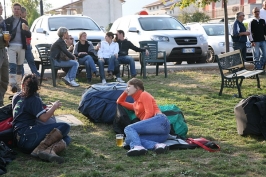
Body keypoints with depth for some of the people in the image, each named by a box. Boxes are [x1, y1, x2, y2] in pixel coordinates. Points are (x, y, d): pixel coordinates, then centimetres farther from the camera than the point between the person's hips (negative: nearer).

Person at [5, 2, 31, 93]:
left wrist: (27, 30, -17)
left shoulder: (24, 22, 9)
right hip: (11, 46, -3)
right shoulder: (7, 21, 3)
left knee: (19, 67, 10)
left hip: (21, 47, 3)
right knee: (12, 66, -16)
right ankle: (13, 85, -26)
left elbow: (29, 36, 4)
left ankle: (18, 85, 18)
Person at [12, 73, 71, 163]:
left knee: (66, 138, 3)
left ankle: (49, 150, -28)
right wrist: (54, 106, 4)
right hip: (27, 135, -8)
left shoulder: (16, 96, 19)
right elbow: (44, 118, -13)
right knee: (65, 127, -17)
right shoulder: (34, 99, -4)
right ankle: (39, 149, -25)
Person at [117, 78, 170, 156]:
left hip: (160, 121, -7)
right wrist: (125, 92, 34)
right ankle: (157, 145, -31)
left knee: (128, 129, -16)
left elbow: (149, 113, -4)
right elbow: (120, 102, 47)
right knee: (129, 139, -12)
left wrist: (140, 128, -8)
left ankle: (137, 146, -45)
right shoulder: (135, 104, 32)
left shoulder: (144, 95, 10)